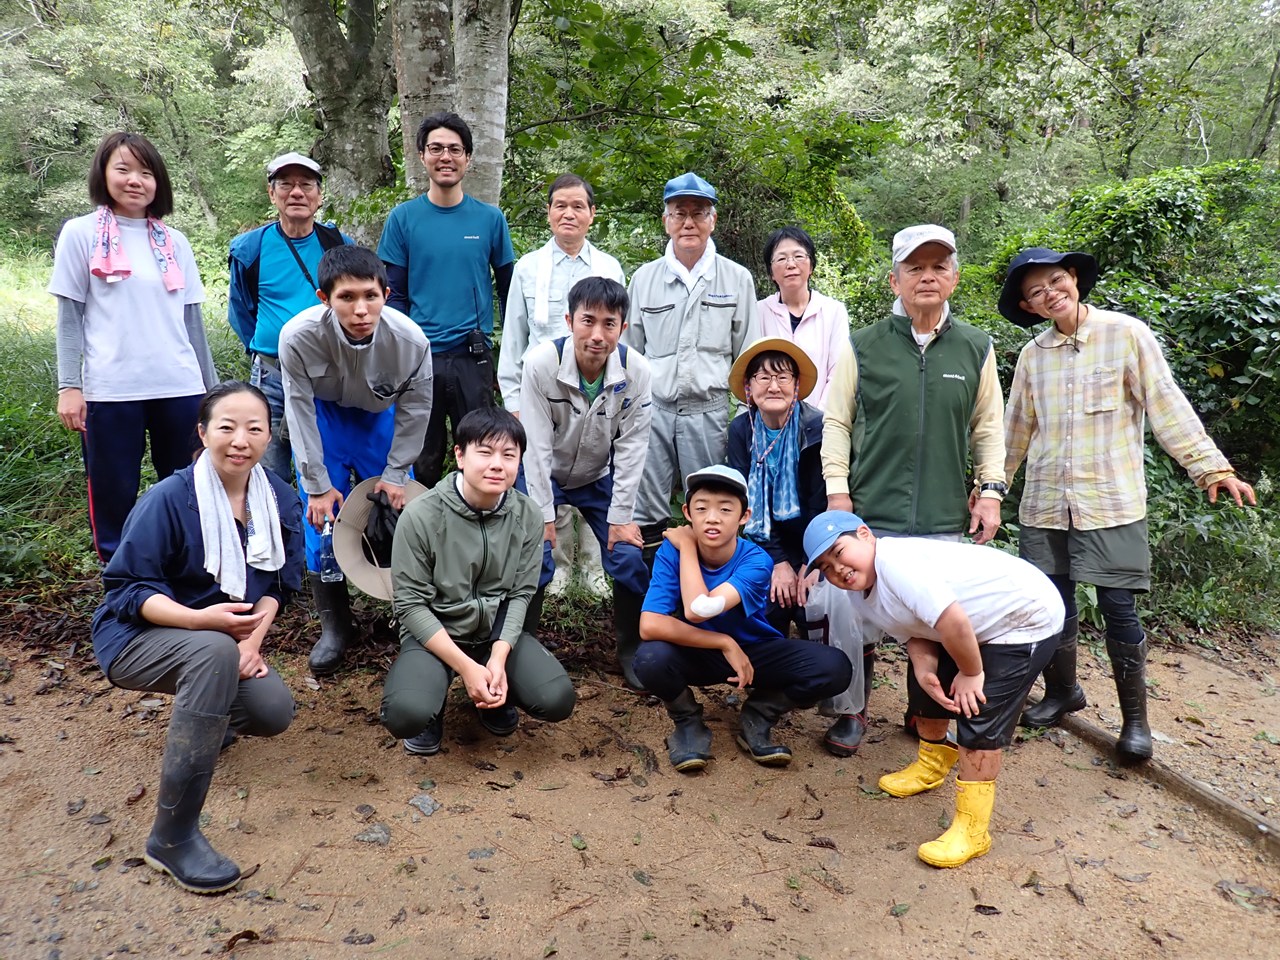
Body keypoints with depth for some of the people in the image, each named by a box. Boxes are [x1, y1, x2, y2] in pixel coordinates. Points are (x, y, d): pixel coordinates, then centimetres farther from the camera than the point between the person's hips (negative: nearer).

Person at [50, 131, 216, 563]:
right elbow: (70, 316, 3)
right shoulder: (81, 234, 4)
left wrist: (211, 387, 15)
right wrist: (69, 386, -4)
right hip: (110, 390, -3)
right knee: (114, 497, 4)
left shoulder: (174, 242, 13)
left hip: (179, 388, 3)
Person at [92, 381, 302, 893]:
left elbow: (278, 583, 0)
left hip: (222, 638, 5)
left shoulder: (278, 498, -6)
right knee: (214, 651, -39)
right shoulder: (169, 499, -21)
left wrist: (251, 638, -18)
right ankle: (173, 836, -29)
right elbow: (127, 587, -20)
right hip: (137, 637, -5)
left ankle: (204, 719, 23)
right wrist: (200, 618, -36)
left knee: (274, 712, -20)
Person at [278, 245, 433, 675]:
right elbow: (301, 412, -21)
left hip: (380, 417, 1)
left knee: (397, 512, 0)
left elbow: (414, 409, -14)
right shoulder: (298, 336, -34)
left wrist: (395, 473, -8)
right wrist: (317, 485, -15)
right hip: (322, 417, -1)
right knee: (322, 518, -8)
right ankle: (334, 624, 9)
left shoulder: (411, 340, -32)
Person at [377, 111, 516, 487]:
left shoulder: (490, 218, 4)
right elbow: (394, 294, 4)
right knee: (421, 462, 10)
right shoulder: (403, 218, 3)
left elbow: (508, 288, 9)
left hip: (474, 357, 0)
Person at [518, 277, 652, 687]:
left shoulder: (636, 372, -23)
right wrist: (543, 514, -19)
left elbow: (631, 447, -16)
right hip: (544, 476, -1)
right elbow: (537, 444, -23)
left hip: (601, 479, 2)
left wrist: (621, 516, -13)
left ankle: (632, 649, 16)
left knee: (629, 559, -7)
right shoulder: (541, 363, -28)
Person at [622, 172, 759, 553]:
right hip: (652, 410, 2)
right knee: (645, 518, 4)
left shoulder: (738, 279, 6)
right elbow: (628, 352, 15)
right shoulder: (644, 278, 10)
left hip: (709, 412, -1)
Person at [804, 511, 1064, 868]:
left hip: (1028, 618, -10)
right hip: (980, 627, 10)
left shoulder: (895, 561, -32)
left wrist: (971, 674, -21)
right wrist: (924, 668, -21)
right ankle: (932, 764, 45)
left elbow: (952, 621, -37)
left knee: (980, 719, -13)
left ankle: (971, 831, 0)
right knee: (926, 686, 19)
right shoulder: (863, 594, -2)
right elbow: (914, 631, -1)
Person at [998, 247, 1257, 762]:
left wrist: (1212, 467, -9)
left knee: (1119, 610, -1)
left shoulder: (1125, 333, -5)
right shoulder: (1033, 355, 7)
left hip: (1111, 501, -3)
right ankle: (1062, 692, 31)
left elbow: (1167, 405, -5)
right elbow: (1017, 428, 15)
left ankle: (1135, 718, 15)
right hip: (1045, 503, 4)